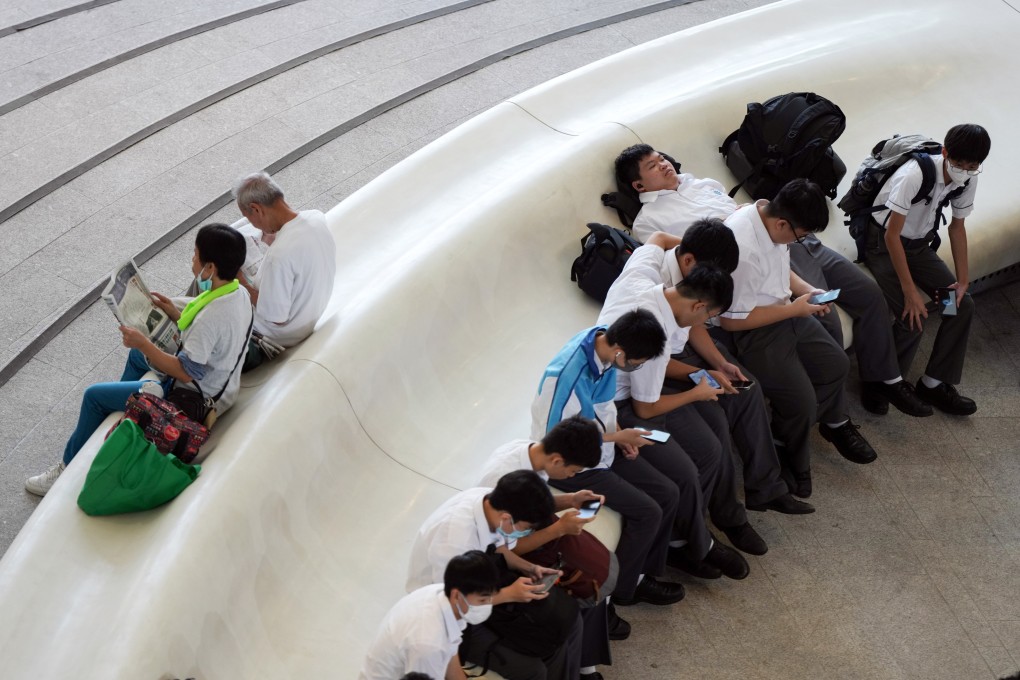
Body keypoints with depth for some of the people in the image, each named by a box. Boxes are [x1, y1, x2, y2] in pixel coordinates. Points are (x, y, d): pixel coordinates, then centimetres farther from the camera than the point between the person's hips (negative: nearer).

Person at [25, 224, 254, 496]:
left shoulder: (213, 315, -35)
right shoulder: (239, 292, -7)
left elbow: (186, 373, -29)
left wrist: (142, 343, -23)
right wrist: (176, 314, 3)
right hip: (218, 380, 9)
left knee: (94, 395, 3)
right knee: (138, 354, 32)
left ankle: (68, 469, 20)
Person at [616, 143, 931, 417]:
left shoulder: (698, 183, 22)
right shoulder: (648, 220, 1)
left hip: (794, 239, 8)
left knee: (869, 293, 2)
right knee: (826, 324, -24)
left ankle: (884, 379, 15)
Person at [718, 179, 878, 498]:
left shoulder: (769, 214, -7)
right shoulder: (742, 251, -34)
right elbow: (731, 320, -27)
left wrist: (807, 290, -3)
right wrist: (794, 309, -20)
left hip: (784, 311, 9)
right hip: (751, 330, -9)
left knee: (836, 363, 16)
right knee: (801, 401, -14)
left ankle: (835, 424, 45)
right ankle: (794, 465, 14)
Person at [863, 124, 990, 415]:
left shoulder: (968, 180, -12)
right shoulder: (914, 175, -33)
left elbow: (957, 227, 3)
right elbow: (892, 236, -30)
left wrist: (963, 279, -4)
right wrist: (910, 291, -29)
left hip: (919, 245, 7)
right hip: (884, 245, -7)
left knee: (963, 305, -6)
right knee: (913, 316, -23)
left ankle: (934, 383, 5)